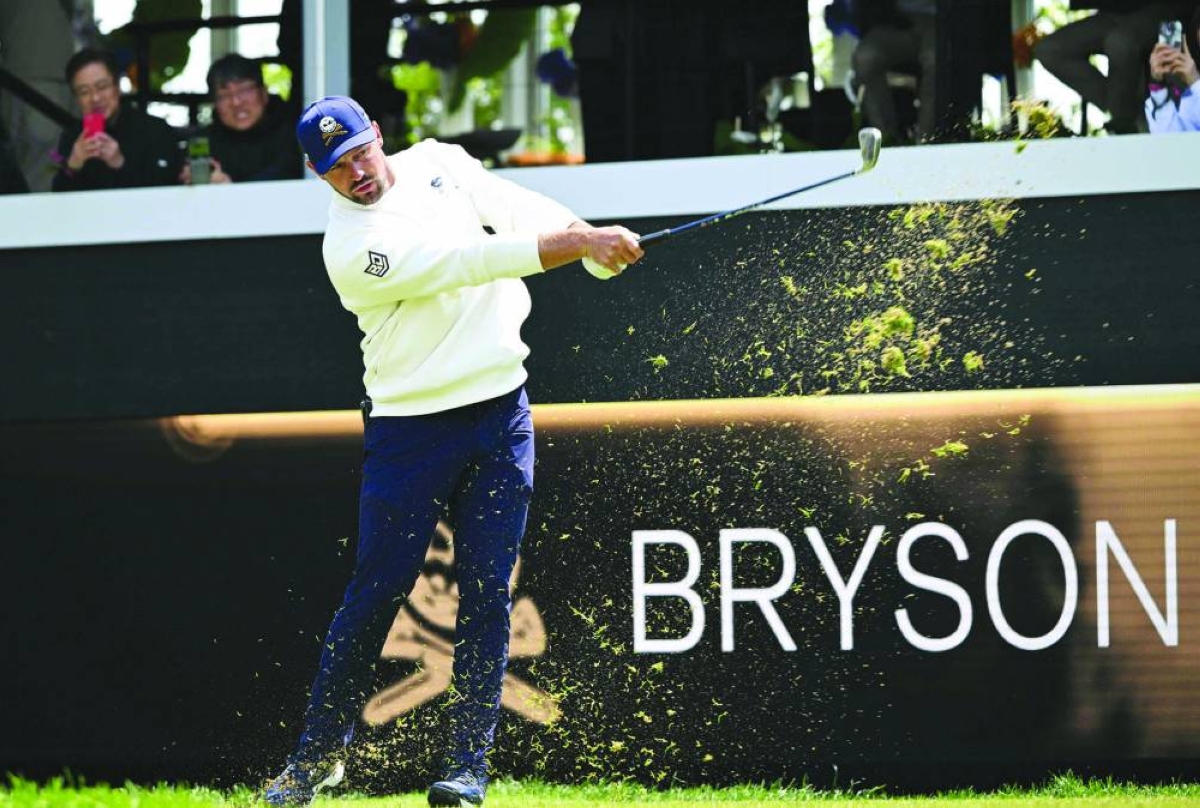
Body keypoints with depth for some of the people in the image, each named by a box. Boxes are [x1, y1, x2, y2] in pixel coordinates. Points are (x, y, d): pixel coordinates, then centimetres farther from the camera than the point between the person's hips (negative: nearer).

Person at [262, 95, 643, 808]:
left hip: (501, 412, 5)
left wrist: (596, 241, -15)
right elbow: (466, 263, -23)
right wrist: (575, 242, -25)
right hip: (410, 427, -4)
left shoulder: (437, 162, 6)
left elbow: (519, 209, 4)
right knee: (376, 593, -4)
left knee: (487, 590, -1)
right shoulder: (351, 250, -16)